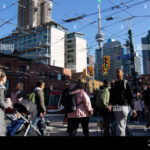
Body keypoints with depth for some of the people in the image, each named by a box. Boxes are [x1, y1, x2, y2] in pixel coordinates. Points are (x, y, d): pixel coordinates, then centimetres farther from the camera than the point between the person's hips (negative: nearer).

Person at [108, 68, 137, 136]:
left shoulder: (126, 83, 3)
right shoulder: (114, 84, 16)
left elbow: (130, 96, -1)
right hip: (115, 107, 5)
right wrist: (110, 104, -6)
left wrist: (133, 108, -6)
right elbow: (111, 96, 13)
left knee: (121, 125, -11)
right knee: (121, 124, 13)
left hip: (123, 106, -5)